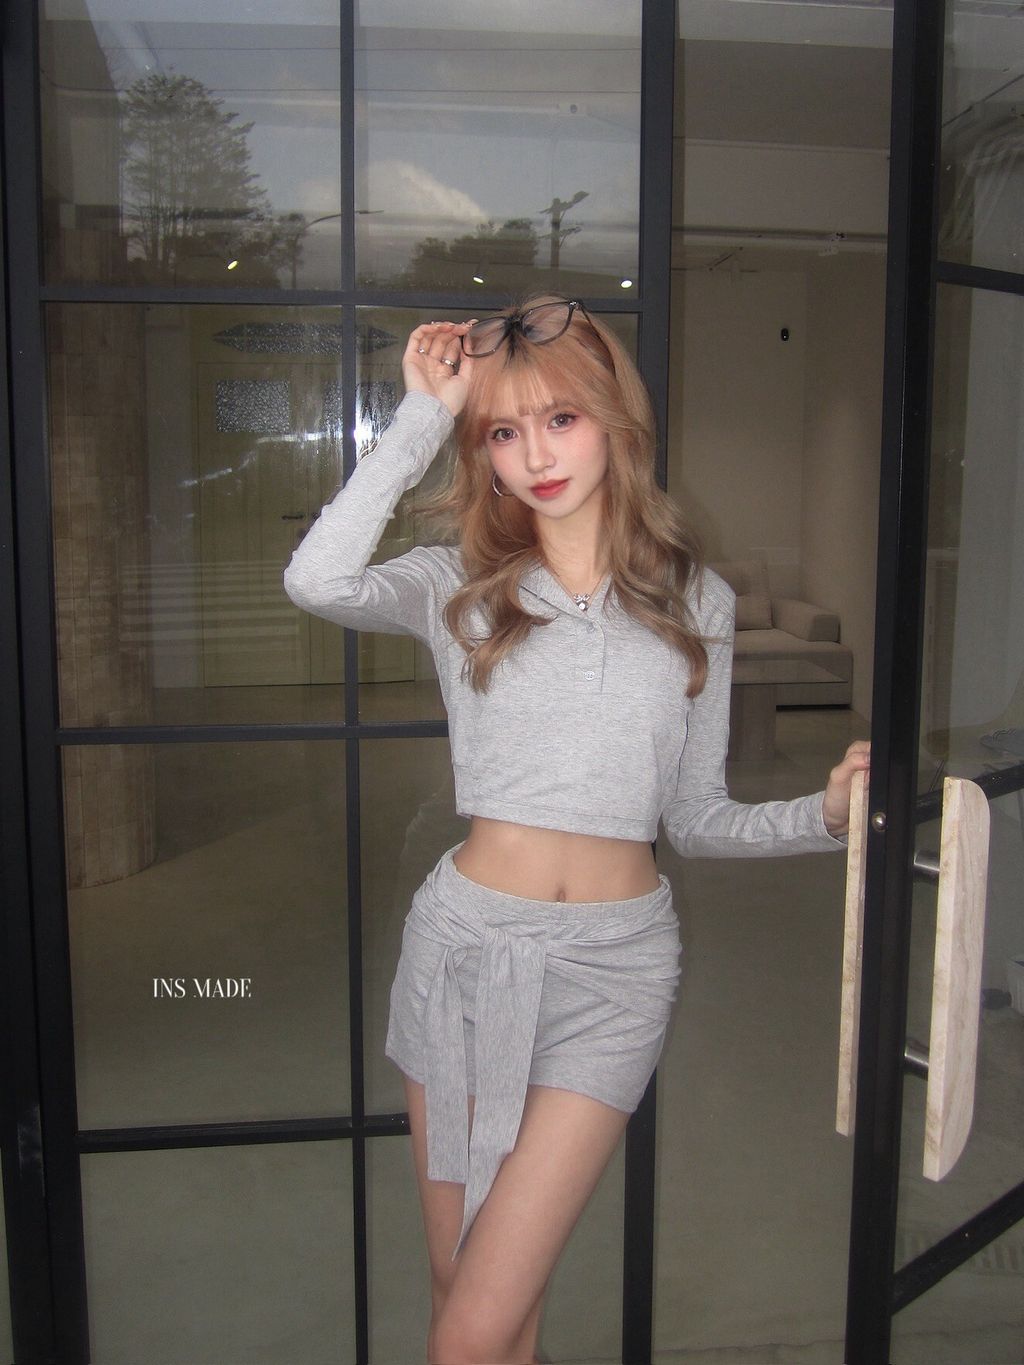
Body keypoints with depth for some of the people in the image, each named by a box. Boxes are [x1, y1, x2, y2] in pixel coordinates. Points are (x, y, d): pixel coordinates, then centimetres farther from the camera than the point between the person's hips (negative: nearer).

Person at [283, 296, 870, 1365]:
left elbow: (696, 816, 8)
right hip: (465, 947, 1)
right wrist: (422, 416, -13)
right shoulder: (460, 586, 1)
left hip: (614, 966, 0)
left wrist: (825, 813, -10)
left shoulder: (695, 602, 5)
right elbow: (318, 581, -22)